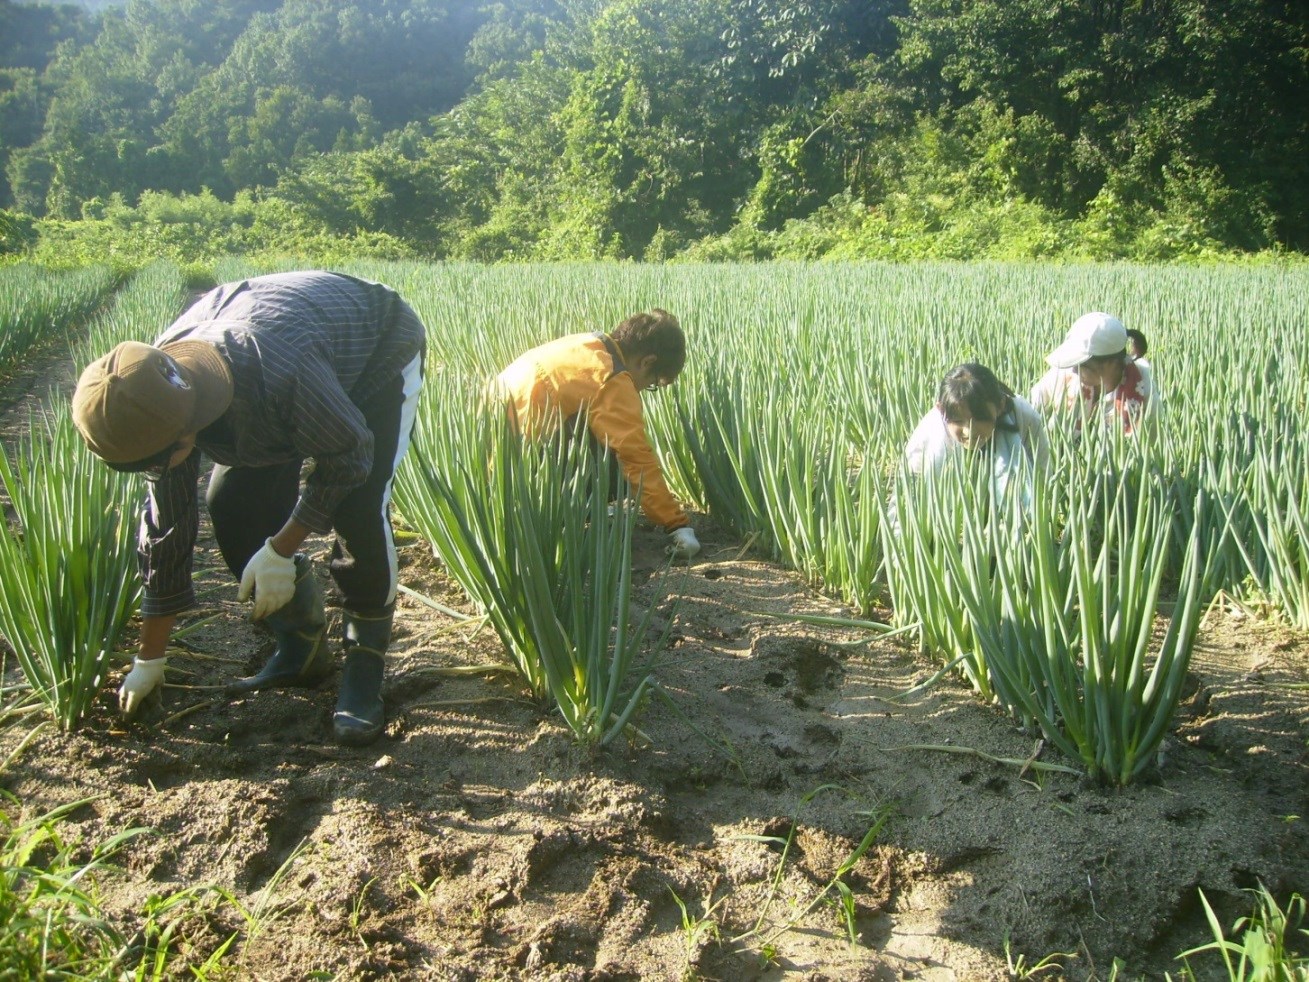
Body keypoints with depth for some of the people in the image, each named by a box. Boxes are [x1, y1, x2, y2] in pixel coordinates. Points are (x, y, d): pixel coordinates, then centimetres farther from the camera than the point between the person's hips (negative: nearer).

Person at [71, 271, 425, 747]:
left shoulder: (279, 370, -47)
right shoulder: (154, 401, -22)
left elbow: (348, 455, -29)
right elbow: (166, 529, -11)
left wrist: (282, 549, -25)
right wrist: (149, 661, -3)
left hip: (379, 351, -6)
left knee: (357, 506, -25)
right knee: (232, 503, -7)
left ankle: (365, 666, -8)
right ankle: (301, 650, 11)